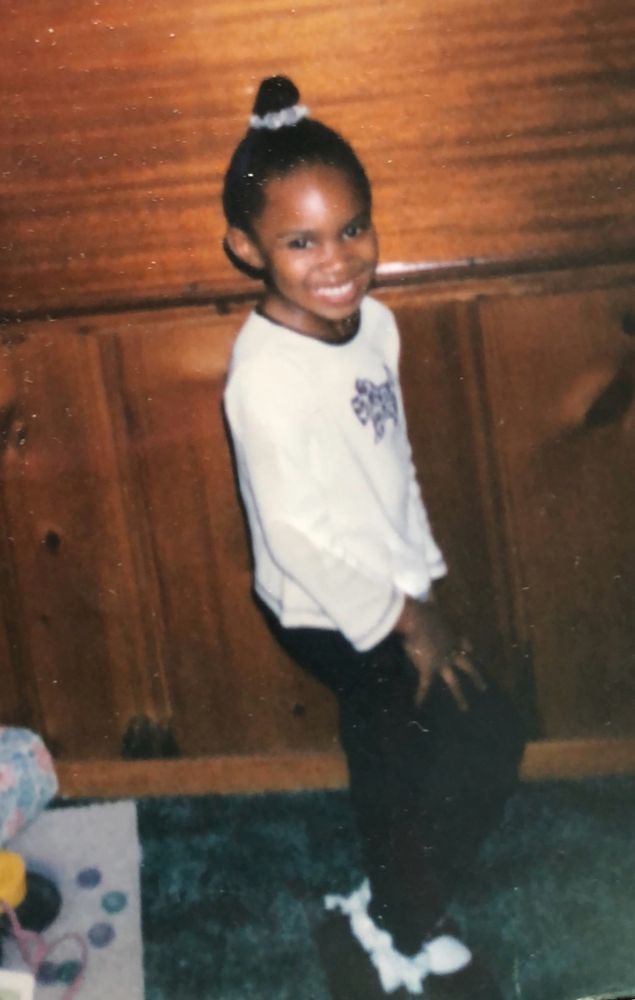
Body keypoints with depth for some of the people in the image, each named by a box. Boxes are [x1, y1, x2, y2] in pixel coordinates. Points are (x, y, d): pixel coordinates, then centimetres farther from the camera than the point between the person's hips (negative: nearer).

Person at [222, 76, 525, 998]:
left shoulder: (373, 323, -4)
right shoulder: (267, 374, -29)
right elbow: (293, 530, -26)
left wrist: (421, 575, 8)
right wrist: (406, 619, -16)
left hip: (384, 595, 7)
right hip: (332, 613, -7)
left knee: (392, 756, 21)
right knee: (486, 743, -2)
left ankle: (388, 908, 45)